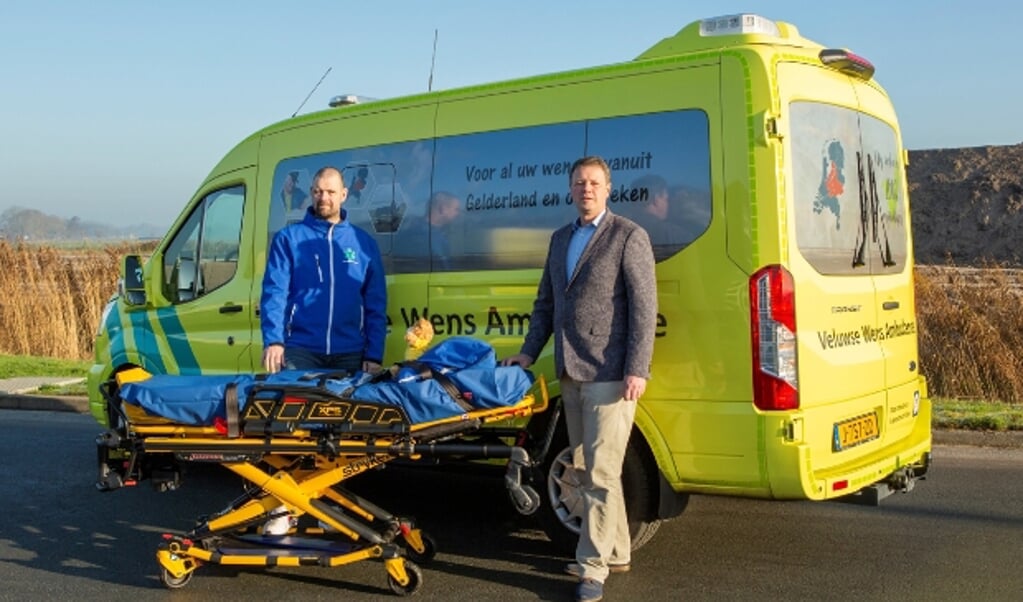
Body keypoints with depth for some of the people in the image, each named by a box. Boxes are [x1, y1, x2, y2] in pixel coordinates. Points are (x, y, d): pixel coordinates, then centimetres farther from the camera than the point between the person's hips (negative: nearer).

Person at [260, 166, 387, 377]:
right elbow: (274, 292, -3)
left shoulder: (363, 242, 9)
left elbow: (376, 305, 7)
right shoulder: (289, 238, 5)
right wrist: (273, 340, -17)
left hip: (350, 353, 2)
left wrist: (374, 355, -1)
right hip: (300, 350, -2)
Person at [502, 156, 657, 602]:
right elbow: (545, 303, 20)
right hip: (570, 373, 8)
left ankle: (593, 566, 2)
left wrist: (636, 370, -17)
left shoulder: (629, 237, -5)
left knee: (601, 471, -6)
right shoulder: (560, 239, 16)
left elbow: (644, 308, -11)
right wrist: (528, 353, 10)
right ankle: (615, 551, 27)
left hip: (609, 374, -7)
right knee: (585, 468, 14)